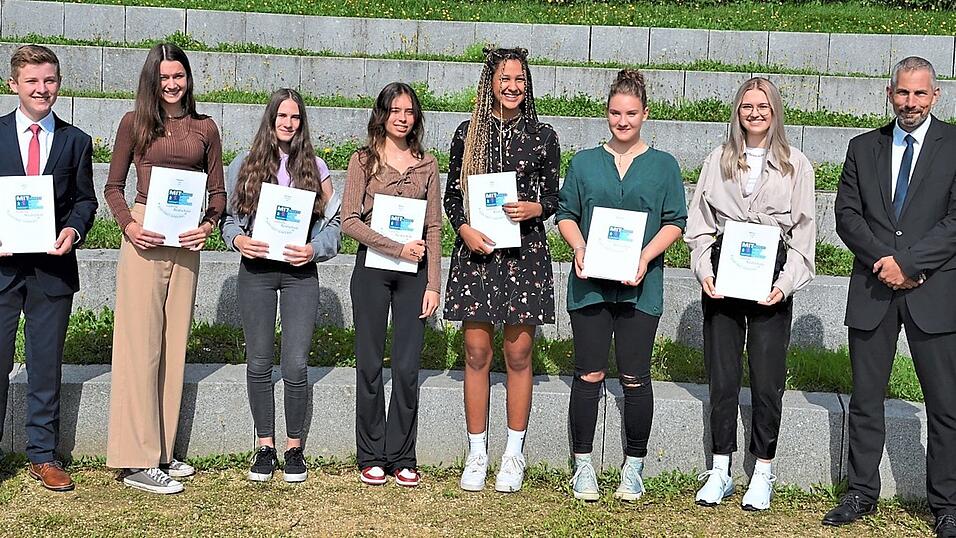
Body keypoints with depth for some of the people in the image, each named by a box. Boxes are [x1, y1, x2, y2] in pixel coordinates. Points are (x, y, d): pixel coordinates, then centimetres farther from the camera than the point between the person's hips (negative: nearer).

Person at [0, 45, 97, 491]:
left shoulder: (76, 141, 8)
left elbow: (85, 199, 9)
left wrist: (74, 230, -11)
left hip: (53, 266, 1)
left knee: (46, 366, 9)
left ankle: (43, 455, 18)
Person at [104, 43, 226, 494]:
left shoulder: (205, 128, 10)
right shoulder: (134, 123, 3)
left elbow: (217, 191, 12)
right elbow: (113, 186, 5)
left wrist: (208, 225, -6)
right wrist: (128, 225, -11)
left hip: (186, 242, 4)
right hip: (144, 237, -4)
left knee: (174, 343, 8)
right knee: (140, 343, -4)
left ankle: (162, 451, 18)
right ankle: (137, 461, -1)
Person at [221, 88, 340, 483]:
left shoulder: (315, 167, 7)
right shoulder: (245, 165, 8)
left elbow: (333, 221, 5)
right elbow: (228, 217, 10)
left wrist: (313, 250, -11)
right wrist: (238, 239, -10)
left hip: (300, 272, -1)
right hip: (256, 270, 1)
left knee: (296, 365, -5)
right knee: (259, 363, 6)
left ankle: (294, 447, 12)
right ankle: (265, 446, 19)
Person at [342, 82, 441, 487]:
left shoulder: (426, 165, 9)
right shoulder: (363, 161, 3)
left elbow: (434, 229, 8)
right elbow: (349, 221, -5)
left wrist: (433, 285, 1)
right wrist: (397, 248, -14)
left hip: (414, 272, 1)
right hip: (372, 269, -1)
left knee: (407, 367, 1)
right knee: (370, 365, 3)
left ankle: (402, 458, 11)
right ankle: (372, 457, 13)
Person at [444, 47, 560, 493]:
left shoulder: (542, 137, 5)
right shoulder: (468, 133, 7)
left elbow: (554, 198, 9)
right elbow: (452, 194, 9)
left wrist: (535, 209, -12)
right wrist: (465, 230, -9)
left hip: (525, 252, 0)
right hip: (476, 250, 1)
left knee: (518, 355, 3)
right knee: (476, 352, 2)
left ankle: (513, 455, 15)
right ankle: (477, 454, 13)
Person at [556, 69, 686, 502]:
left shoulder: (663, 166, 9)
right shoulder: (585, 162, 12)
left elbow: (675, 222, 4)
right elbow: (566, 213, 11)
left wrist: (646, 256, -12)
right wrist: (579, 247, -9)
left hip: (640, 286, -1)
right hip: (590, 283, 1)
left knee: (635, 378, 1)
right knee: (589, 374, 1)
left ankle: (633, 468, 15)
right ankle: (583, 466, 12)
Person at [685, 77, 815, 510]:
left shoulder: (796, 165, 7)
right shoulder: (717, 161, 11)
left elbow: (804, 231, 4)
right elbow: (699, 224, 9)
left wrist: (785, 284, -8)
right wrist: (704, 272, -6)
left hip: (770, 284, -1)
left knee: (768, 381, 0)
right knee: (722, 376, 4)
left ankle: (763, 474, 11)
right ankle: (720, 471, 14)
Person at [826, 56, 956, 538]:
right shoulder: (863, 148, 11)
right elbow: (847, 214, 4)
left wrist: (909, 262, -14)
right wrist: (882, 260, -10)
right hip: (872, 291, 3)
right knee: (865, 400, 9)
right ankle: (861, 494, 20)